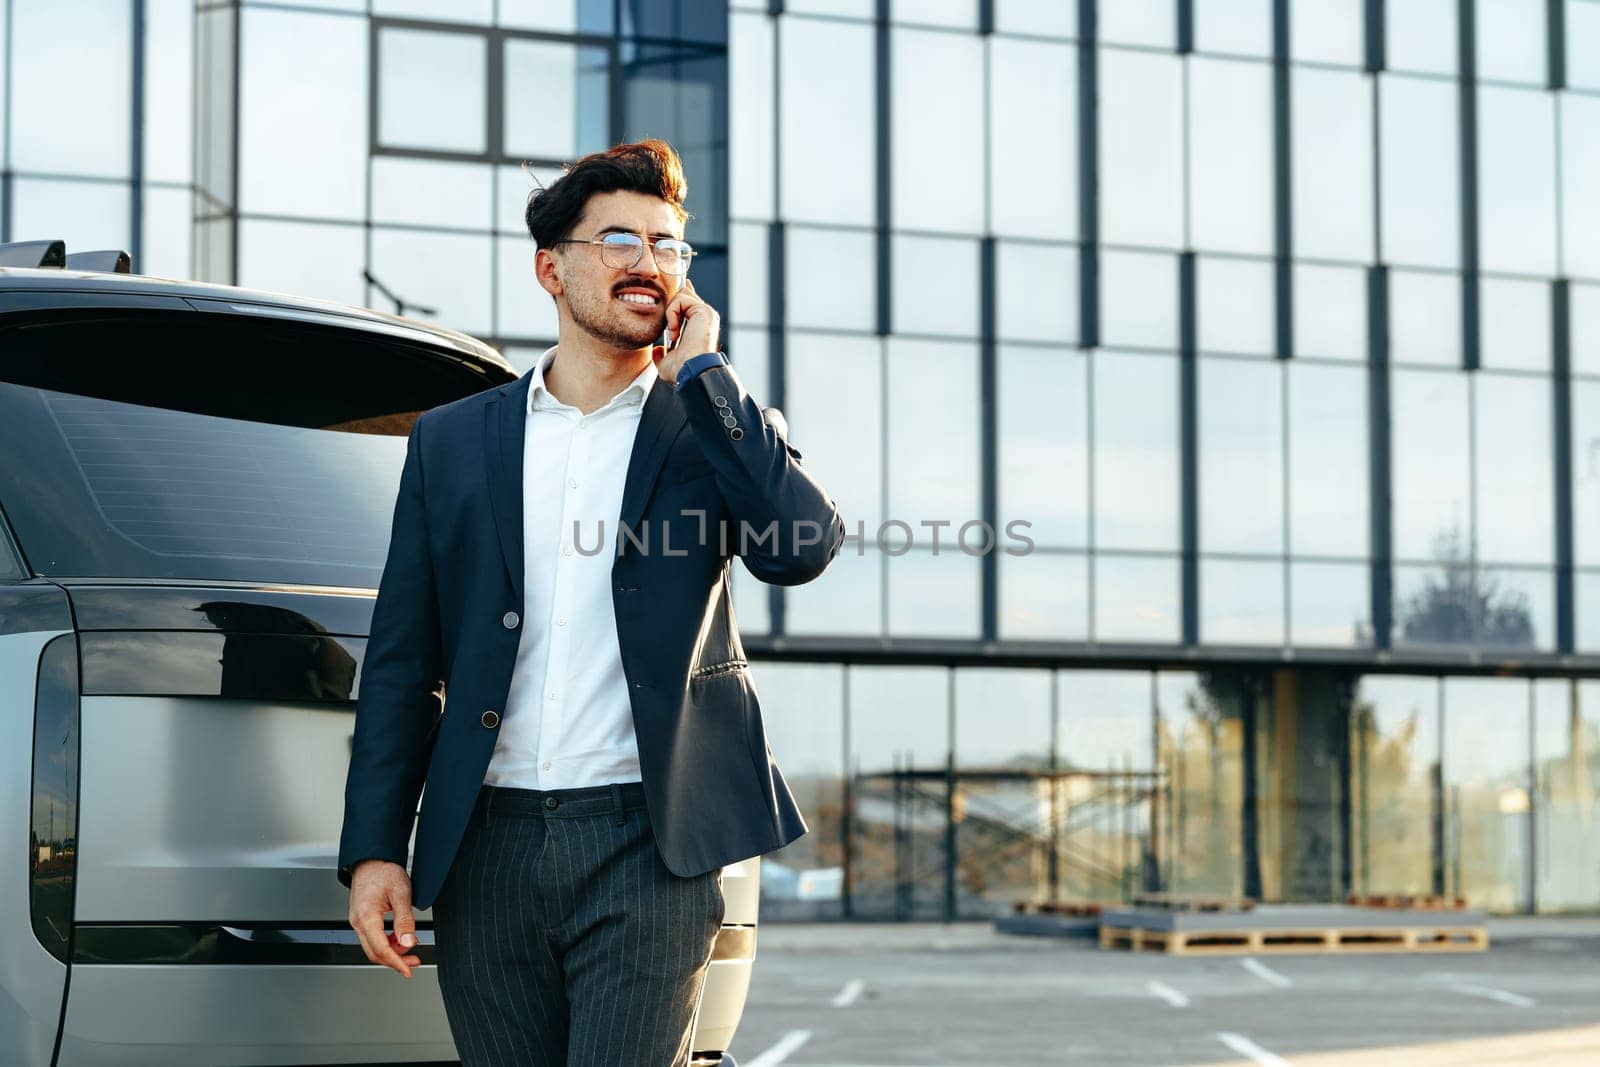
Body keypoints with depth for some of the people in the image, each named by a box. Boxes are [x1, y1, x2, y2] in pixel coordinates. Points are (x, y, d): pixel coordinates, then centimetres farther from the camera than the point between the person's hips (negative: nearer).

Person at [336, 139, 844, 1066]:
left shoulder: (713, 426, 8)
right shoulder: (451, 441, 12)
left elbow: (804, 546, -13)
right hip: (490, 850, 2)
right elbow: (402, 664, 11)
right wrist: (374, 848, 3)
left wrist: (699, 373, -6)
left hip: (648, 849, -2)